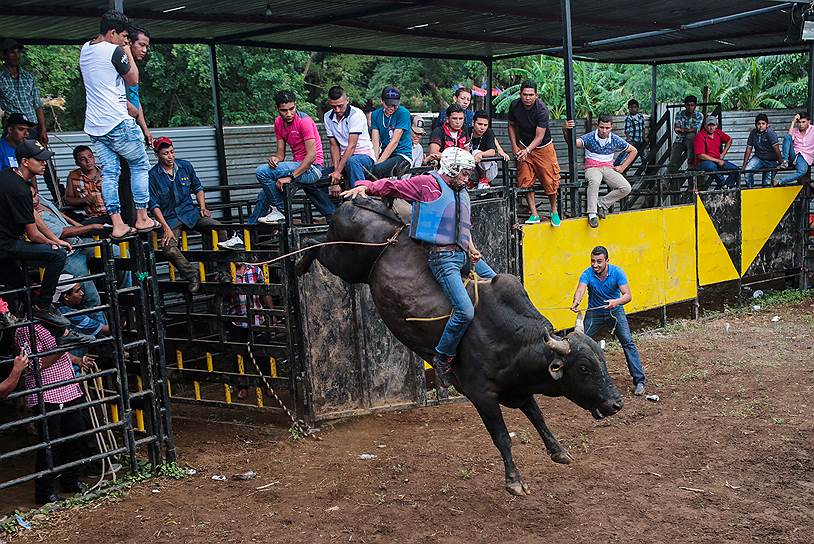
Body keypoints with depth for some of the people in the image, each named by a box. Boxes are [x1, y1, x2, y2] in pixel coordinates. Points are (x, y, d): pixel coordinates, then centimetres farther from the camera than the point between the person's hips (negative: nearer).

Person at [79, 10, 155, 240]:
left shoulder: (85, 50, 14)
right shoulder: (114, 51, -11)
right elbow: (133, 79, 0)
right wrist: (128, 53, 10)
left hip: (94, 125, 7)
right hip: (118, 122, -7)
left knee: (109, 171, 5)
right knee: (140, 165, 8)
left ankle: (117, 224, 1)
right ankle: (142, 218, 9)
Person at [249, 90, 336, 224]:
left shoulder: (304, 121, -17)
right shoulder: (278, 122, 6)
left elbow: (312, 155, -22)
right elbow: (280, 153, 8)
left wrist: (291, 177, -27)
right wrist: (275, 158, -19)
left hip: (312, 167, -8)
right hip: (299, 166, 8)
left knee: (262, 172, -19)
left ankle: (278, 211, -10)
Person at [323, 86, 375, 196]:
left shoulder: (356, 114, -16)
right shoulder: (328, 117, 4)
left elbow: (351, 146, -20)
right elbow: (334, 146, 2)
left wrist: (338, 171, -25)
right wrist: (335, 169, -14)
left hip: (364, 155, -6)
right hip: (344, 157, 6)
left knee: (351, 161, -40)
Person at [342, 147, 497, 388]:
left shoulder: (462, 193, 20)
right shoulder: (427, 184, -4)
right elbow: (393, 186, -3)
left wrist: (472, 249, 9)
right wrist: (366, 187, -15)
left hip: (464, 254, 9)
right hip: (443, 257, -9)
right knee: (465, 312, -19)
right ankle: (442, 360, -1)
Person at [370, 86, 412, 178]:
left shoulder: (403, 113, -8)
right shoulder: (375, 114, 7)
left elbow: (394, 142, -14)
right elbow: (375, 142, -1)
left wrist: (379, 163, -20)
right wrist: (375, 161, -19)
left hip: (402, 155, -4)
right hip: (384, 153, 5)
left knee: (378, 169, -33)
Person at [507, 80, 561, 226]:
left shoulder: (542, 109, -25)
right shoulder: (514, 105, -11)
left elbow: (539, 136, -27)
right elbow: (512, 126, 7)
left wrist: (527, 150, -41)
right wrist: (514, 146, -3)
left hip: (543, 147, -4)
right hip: (523, 147, 4)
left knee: (550, 181, -4)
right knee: (525, 181, -3)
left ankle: (554, 212, 17)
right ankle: (534, 214, 5)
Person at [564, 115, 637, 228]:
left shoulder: (615, 140, 2)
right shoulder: (589, 138, -8)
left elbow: (634, 151, 16)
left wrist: (622, 167, 8)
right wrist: (567, 131, -48)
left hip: (608, 169, 4)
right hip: (592, 169, -4)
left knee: (626, 188, -21)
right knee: (594, 181, -41)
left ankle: (602, 203, -11)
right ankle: (592, 213, -34)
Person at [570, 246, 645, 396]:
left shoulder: (617, 272, -21)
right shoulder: (588, 274, -19)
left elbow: (628, 295, -27)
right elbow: (580, 289, -37)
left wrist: (616, 302, -49)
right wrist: (576, 302, -60)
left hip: (615, 311, -1)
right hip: (594, 313, 1)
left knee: (628, 342, -14)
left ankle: (639, 381, -8)